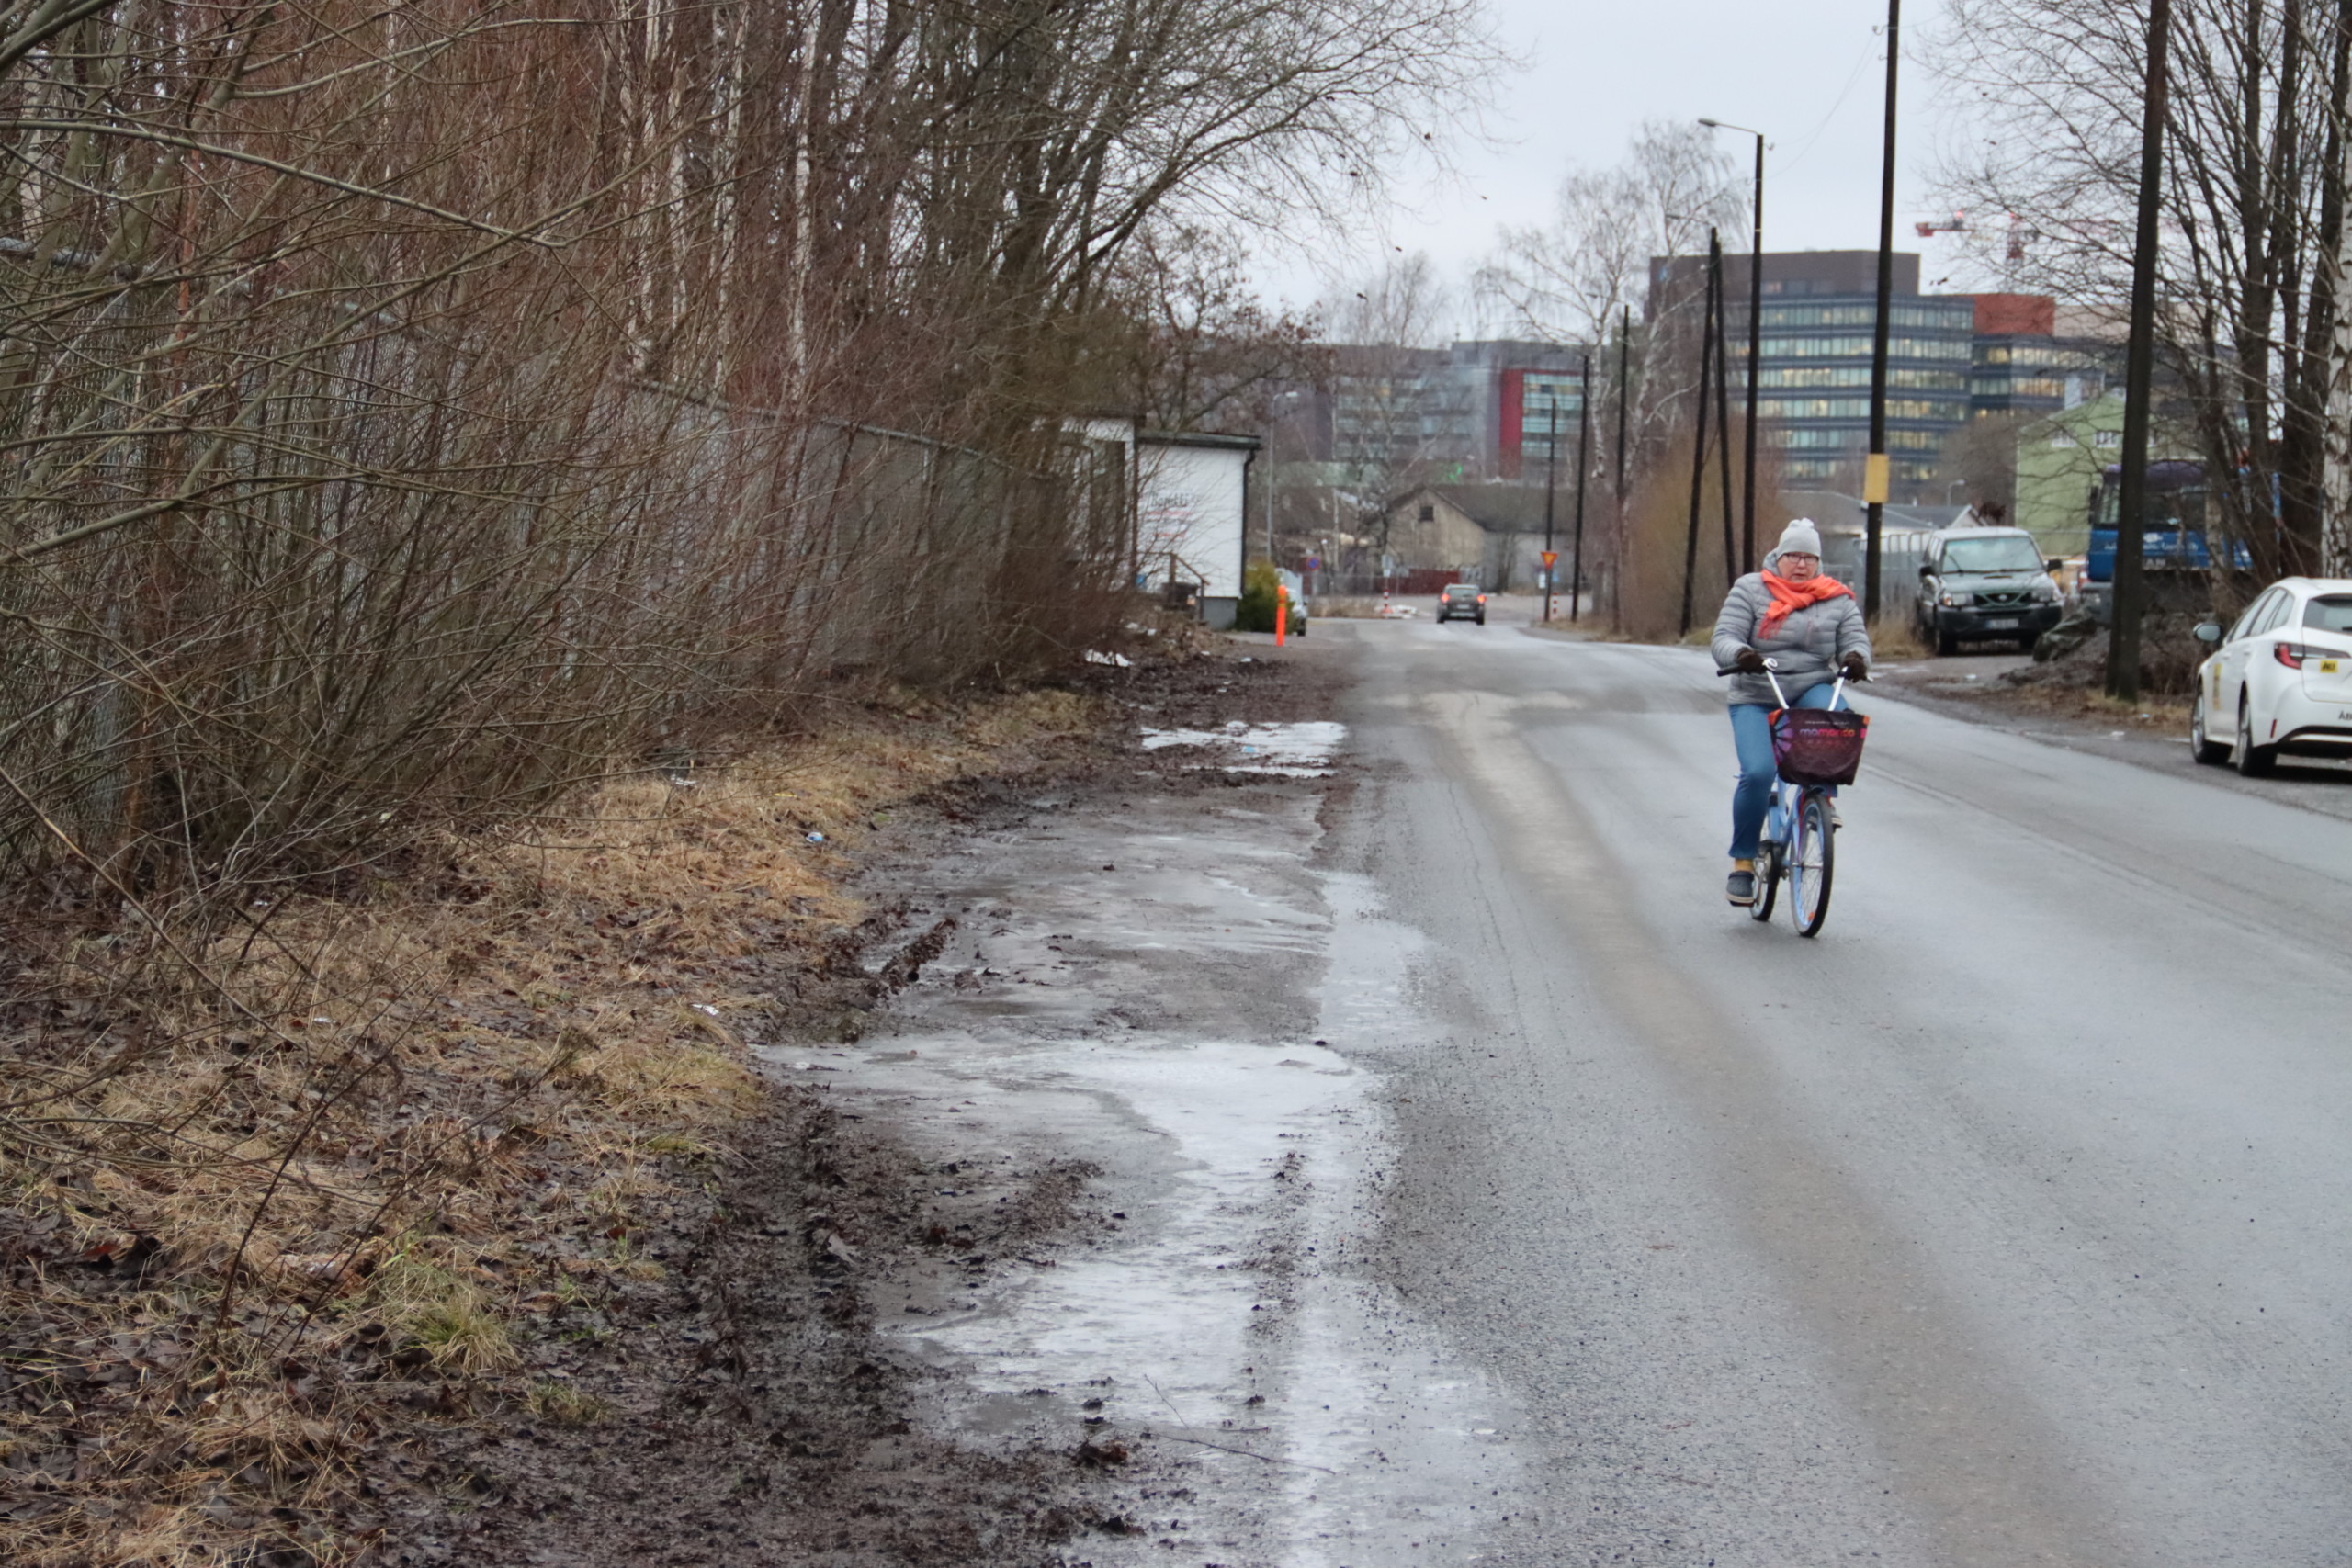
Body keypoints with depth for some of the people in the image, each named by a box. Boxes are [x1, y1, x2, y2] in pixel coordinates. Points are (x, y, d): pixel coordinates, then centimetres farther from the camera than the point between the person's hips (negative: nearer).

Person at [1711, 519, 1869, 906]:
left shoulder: (1837, 599, 9)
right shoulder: (1749, 591, 1)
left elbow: (1855, 638, 0)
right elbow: (1724, 638, -7)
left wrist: (1856, 657, -25)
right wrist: (1740, 654, -31)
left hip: (1810, 691, 1)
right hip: (1755, 699, -1)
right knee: (1758, 772, -22)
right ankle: (1743, 860, -5)